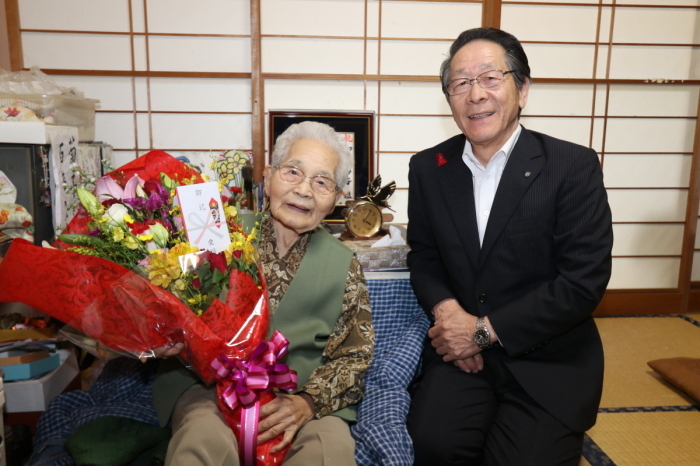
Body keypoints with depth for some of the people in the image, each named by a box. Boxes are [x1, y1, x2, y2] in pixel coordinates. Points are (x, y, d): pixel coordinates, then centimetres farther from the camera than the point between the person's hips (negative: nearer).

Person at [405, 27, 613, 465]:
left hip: (549, 361, -1)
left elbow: (584, 281, -13)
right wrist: (446, 310, -11)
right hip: (460, 351, 2)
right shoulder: (427, 168, 2)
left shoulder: (574, 166, -9)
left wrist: (484, 329, -14)